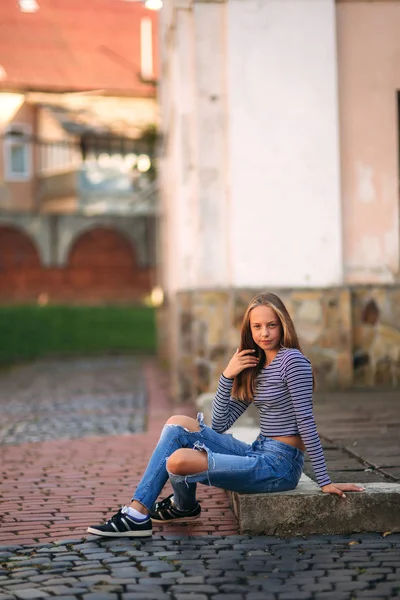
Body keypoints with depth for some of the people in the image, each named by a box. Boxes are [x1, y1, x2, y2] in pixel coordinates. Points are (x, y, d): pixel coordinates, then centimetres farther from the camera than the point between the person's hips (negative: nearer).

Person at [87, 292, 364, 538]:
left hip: (280, 466, -9)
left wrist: (325, 482, -14)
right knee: (177, 424, 0)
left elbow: (306, 422, -14)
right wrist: (228, 375, -2)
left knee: (179, 460, -22)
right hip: (259, 455, 9)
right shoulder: (256, 366, 14)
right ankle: (137, 512, -3)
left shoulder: (292, 360, -11)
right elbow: (219, 424, 10)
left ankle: (184, 507, 16)